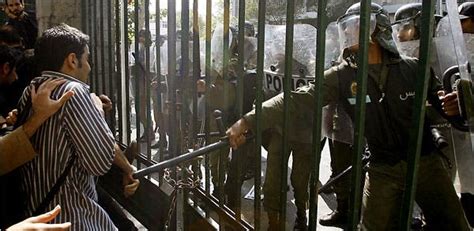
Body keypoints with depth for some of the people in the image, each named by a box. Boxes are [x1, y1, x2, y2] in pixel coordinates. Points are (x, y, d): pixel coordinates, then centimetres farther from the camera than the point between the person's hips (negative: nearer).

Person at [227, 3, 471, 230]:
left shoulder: (413, 69, -6)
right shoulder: (341, 76, -8)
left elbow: (441, 102, 6)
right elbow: (299, 99, -16)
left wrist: (454, 108, -20)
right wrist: (248, 120, -25)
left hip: (425, 162, 1)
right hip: (382, 169, -1)